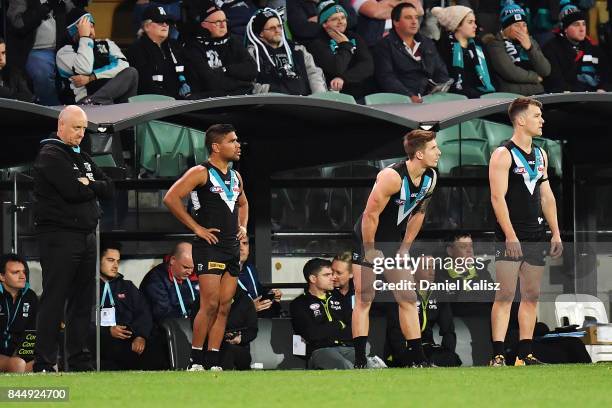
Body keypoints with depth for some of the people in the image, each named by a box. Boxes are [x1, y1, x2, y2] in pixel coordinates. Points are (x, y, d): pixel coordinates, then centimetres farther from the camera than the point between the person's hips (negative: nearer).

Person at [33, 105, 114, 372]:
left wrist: (87, 185, -6)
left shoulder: (82, 157, 19)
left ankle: (79, 361, 14)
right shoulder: (50, 156, -8)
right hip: (59, 237, -8)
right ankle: (44, 364, -10)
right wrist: (94, 188, 0)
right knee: (54, 301, -10)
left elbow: (108, 189, 12)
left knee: (82, 301, 9)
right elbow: (74, 191, -19)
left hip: (86, 237, 9)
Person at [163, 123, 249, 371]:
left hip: (232, 247, 8)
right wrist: (196, 228, -15)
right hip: (210, 247, -8)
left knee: (224, 308, 5)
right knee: (210, 306, -12)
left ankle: (214, 364, 8)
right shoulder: (201, 173, -8)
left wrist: (242, 226, 17)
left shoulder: (235, 177, 16)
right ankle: (196, 363, -5)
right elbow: (171, 198, -17)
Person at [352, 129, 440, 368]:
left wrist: (405, 248, 8)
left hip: (394, 242, 8)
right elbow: (370, 215, -24)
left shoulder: (430, 178, -4)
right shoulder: (393, 177, -28)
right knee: (364, 299, -9)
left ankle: (417, 359, 8)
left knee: (408, 299, 5)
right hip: (368, 240, -7)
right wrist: (370, 251, -17)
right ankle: (359, 362, -11)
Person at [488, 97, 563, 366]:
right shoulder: (503, 154, -8)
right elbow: (497, 197, -14)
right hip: (510, 239, -7)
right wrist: (511, 237, -20)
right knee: (505, 295, -10)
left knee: (531, 296, 6)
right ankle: (497, 355, -11)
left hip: (536, 237, 7)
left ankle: (525, 354, 10)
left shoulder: (540, 155, 15)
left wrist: (556, 233, 14)